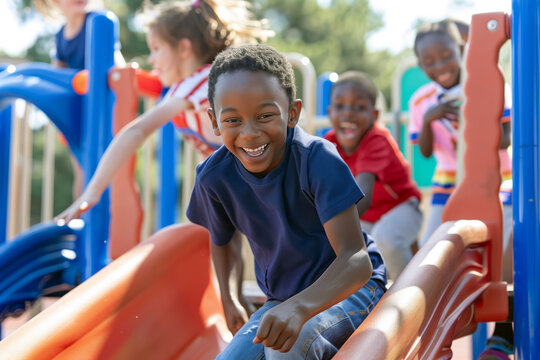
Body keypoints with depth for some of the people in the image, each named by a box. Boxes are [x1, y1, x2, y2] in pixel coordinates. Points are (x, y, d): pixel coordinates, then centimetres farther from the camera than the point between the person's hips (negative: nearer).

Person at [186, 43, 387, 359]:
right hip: (282, 298, 6)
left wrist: (299, 308, -47)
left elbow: (356, 259, -33)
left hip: (350, 287, -5)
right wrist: (228, 300, 8)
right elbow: (220, 238, 12)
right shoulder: (214, 176, -12)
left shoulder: (318, 160, -26)